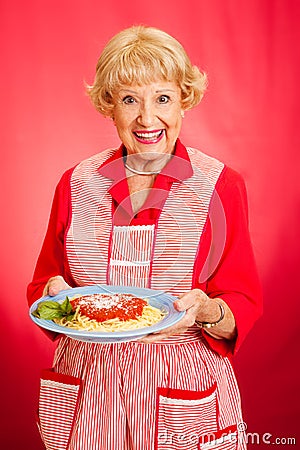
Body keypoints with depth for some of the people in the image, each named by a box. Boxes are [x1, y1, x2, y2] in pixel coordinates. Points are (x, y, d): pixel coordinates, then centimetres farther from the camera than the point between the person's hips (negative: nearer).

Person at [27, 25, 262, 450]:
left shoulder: (219, 186, -7)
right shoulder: (76, 185, -1)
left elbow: (244, 306, -6)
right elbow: (42, 283, 7)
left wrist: (207, 311, -27)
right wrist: (54, 294, -15)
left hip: (182, 389, -2)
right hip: (85, 394, 3)